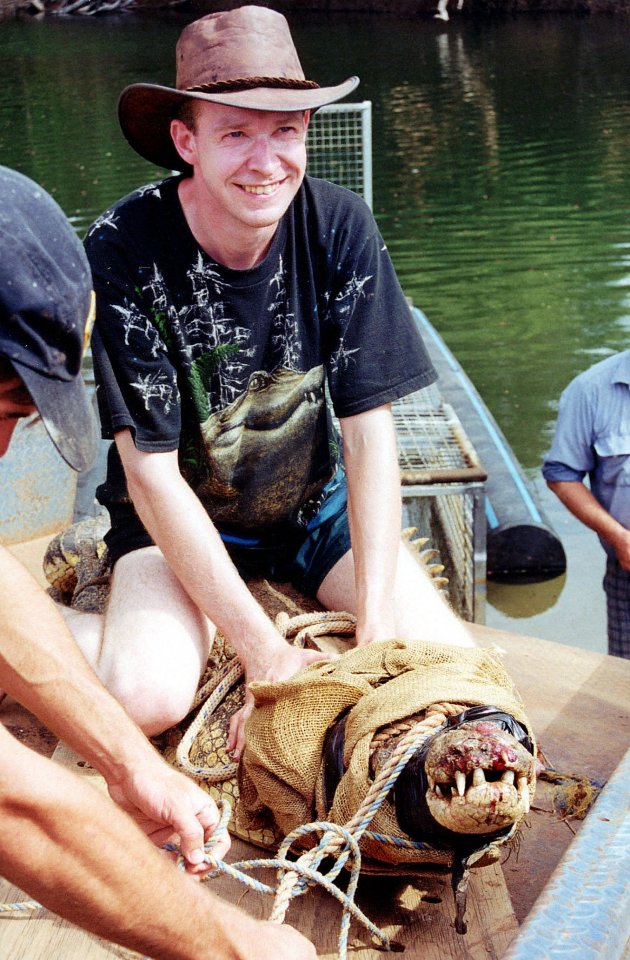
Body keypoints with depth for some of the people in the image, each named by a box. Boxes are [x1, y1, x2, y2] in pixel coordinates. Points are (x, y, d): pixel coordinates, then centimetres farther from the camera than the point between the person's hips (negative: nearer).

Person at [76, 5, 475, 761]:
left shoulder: (339, 226, -16)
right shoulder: (123, 250, -23)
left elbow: (369, 429, -14)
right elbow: (153, 474, -22)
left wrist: (375, 626, -21)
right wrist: (264, 651, -25)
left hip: (314, 507, 4)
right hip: (179, 519, -3)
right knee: (148, 695, -29)